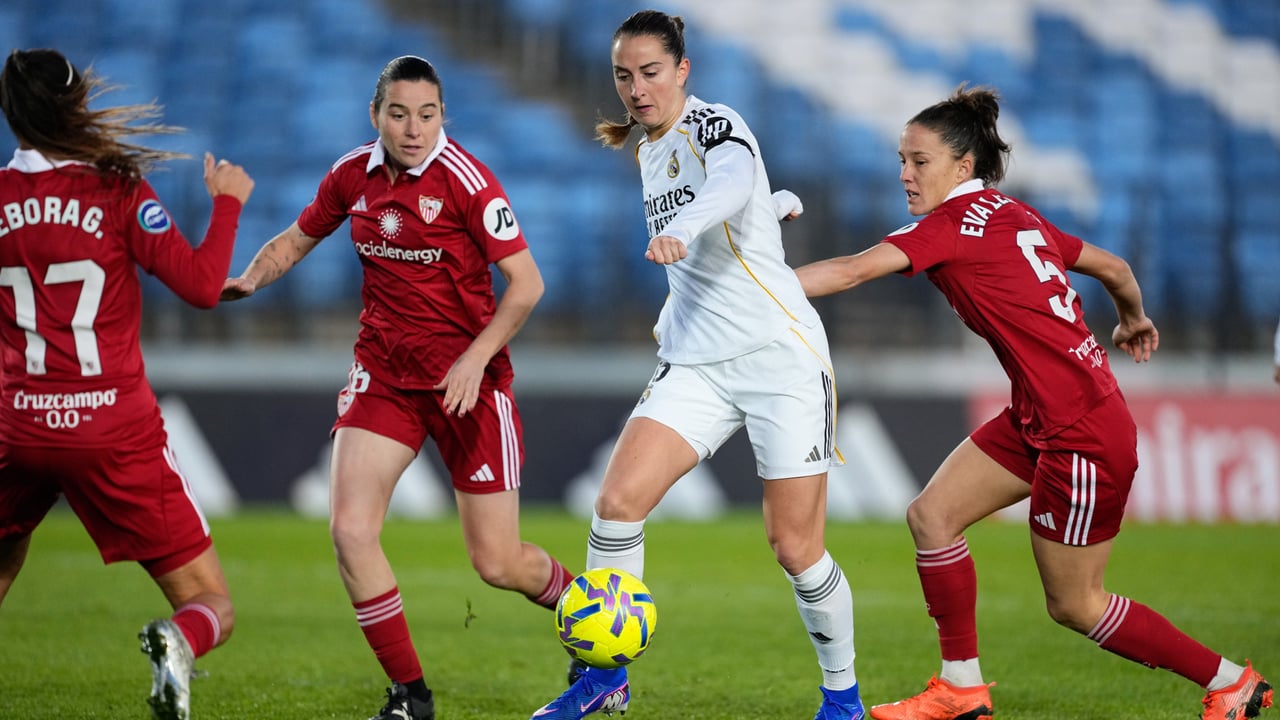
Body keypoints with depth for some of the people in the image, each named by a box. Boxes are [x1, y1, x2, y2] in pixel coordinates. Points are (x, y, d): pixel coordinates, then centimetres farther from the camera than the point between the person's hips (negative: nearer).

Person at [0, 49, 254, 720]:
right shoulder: (118, 193, -7)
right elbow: (202, 285, -9)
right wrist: (227, 203, 4)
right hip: (115, 432, -3)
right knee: (212, 608, 3)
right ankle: (176, 644, -31)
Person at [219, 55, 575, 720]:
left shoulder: (464, 179, -15)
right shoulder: (352, 176, 1)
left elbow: (525, 283, -14)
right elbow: (297, 239, 18)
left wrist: (476, 356, -23)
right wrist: (249, 278, -1)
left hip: (467, 378, -4)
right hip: (382, 373, 5)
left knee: (498, 565, -1)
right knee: (350, 530, -13)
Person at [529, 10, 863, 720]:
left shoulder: (714, 125, -11)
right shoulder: (649, 153, 13)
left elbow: (734, 179, -37)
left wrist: (680, 228, -53)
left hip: (782, 355, -6)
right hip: (695, 364, 6)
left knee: (795, 548, -5)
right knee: (617, 499, -13)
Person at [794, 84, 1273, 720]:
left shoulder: (956, 223, -16)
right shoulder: (1013, 215, 9)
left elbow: (852, 271, -26)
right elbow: (1113, 268, 19)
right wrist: (1133, 320, 40)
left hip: (1084, 430, -9)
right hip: (1038, 421, 9)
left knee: (1073, 603, 4)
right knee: (931, 516, 3)